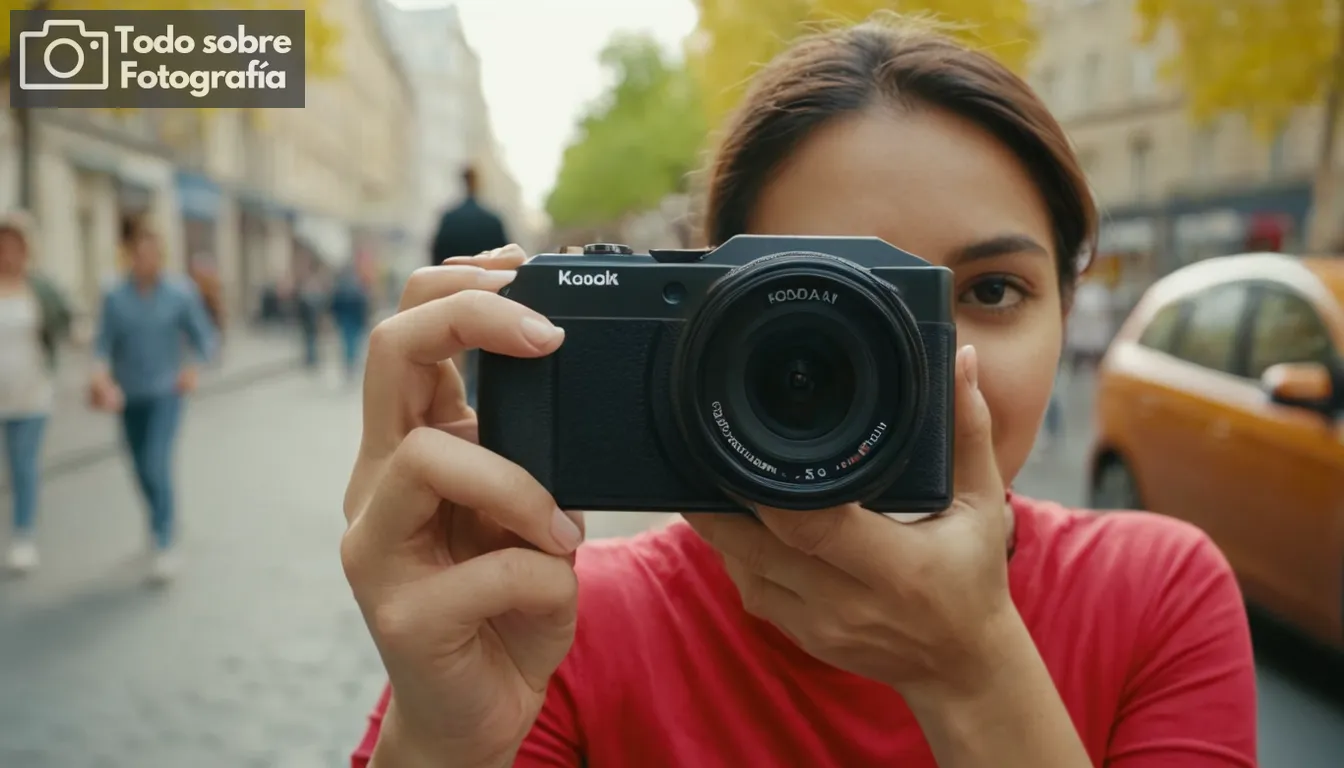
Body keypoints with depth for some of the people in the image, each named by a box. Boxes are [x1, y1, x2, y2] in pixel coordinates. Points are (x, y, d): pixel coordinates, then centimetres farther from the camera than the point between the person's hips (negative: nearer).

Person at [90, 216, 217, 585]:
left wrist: (194, 368, -24)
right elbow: (104, 343, -5)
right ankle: (166, 518, 41)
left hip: (166, 393, -3)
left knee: (157, 464, -15)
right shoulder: (114, 297, -3)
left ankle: (163, 544, -10)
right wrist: (101, 374, -25)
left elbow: (203, 337, -4)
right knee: (143, 469, 14)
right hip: (130, 396, 3)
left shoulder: (181, 292, -7)